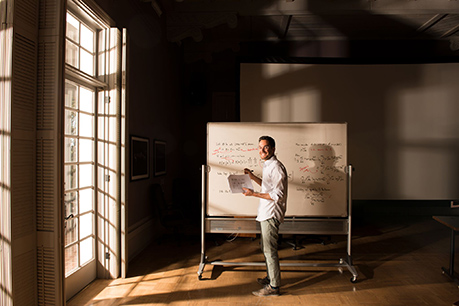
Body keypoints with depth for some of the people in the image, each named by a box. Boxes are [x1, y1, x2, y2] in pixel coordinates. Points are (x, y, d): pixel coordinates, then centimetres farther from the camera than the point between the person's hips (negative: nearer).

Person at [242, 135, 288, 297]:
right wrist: (253, 177, 14)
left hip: (271, 214, -10)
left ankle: (273, 286, 13)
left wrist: (254, 194, -23)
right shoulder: (268, 165, 13)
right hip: (266, 213, 10)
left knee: (269, 249, -1)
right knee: (266, 248, 20)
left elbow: (278, 195, -23)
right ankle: (270, 277, 36)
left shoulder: (276, 167, -19)